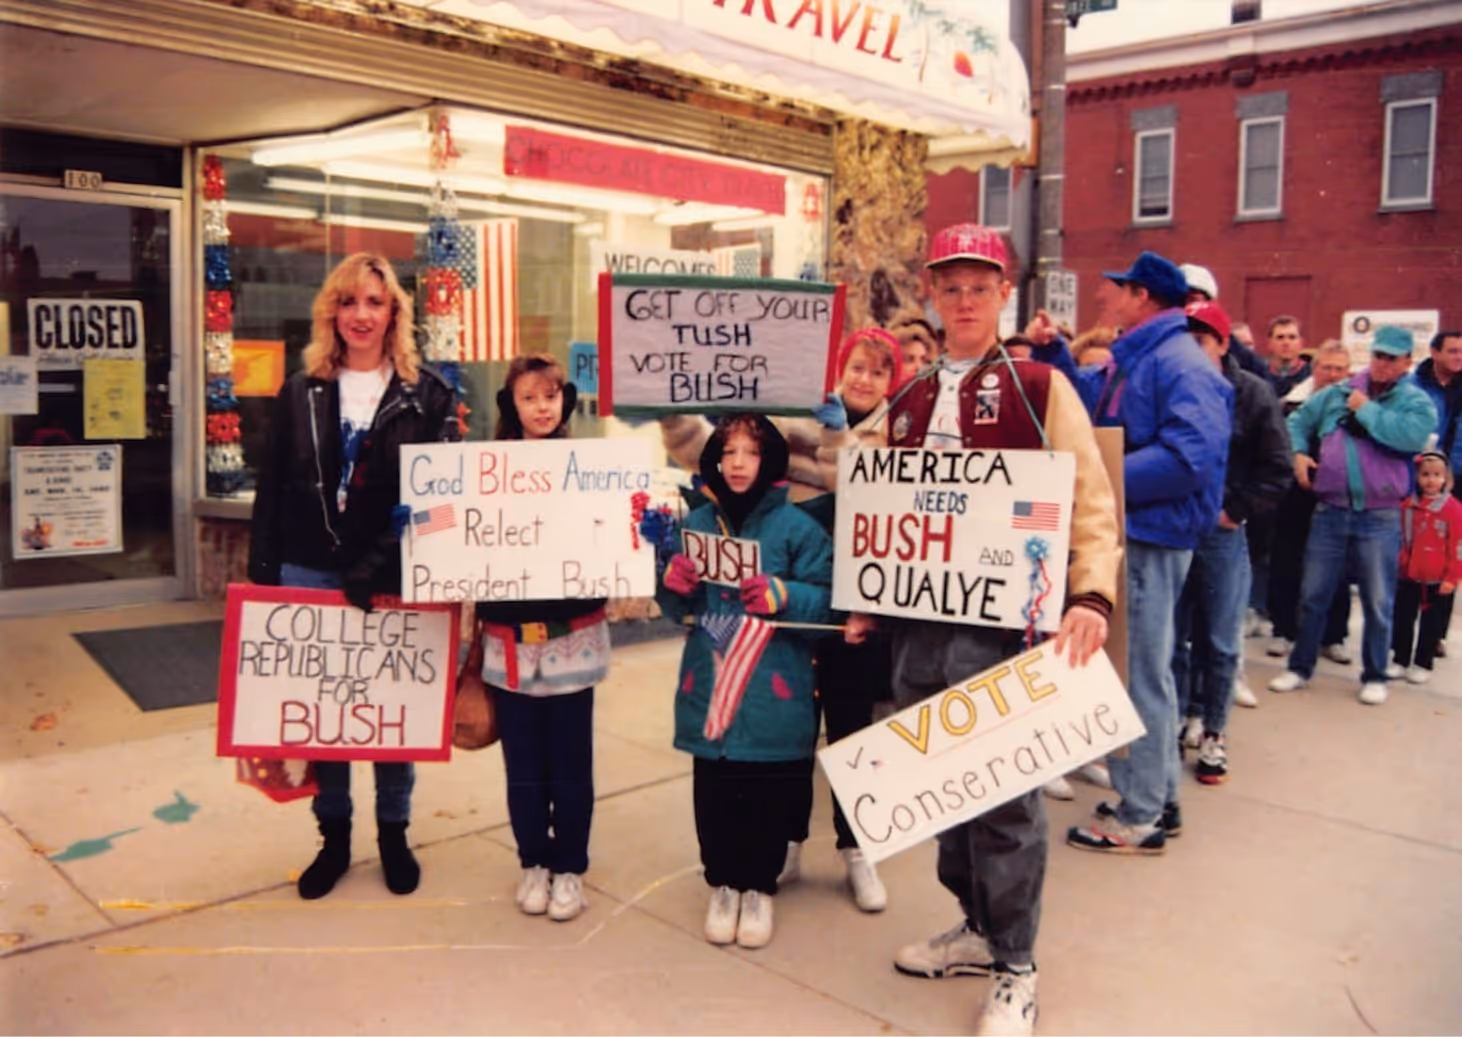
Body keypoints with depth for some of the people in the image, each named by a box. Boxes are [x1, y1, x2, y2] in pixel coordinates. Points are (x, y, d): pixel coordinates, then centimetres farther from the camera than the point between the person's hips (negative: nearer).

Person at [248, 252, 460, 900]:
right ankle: (334, 835, 27)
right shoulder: (301, 392, 6)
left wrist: (375, 573, -16)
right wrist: (262, 578, 3)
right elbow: (272, 492, 7)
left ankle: (393, 833, 27)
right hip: (311, 573, 3)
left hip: (395, 578, -2)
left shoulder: (427, 395, -3)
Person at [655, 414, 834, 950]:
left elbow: (828, 599, -8)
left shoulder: (797, 526, -6)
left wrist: (785, 595, -24)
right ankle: (722, 884, 30)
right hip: (708, 689, 3)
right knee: (713, 795, 10)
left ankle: (759, 889, 27)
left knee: (768, 798, 7)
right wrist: (672, 583, -8)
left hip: (774, 697, -3)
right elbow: (678, 609, 13)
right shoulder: (697, 523, 6)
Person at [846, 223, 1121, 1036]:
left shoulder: (1040, 387, -1)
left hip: (1001, 624, -5)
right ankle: (978, 927, 33)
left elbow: (1091, 500, -5)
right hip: (918, 624, 6)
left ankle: (1015, 967, 19)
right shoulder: (908, 402, 13)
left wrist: (1091, 595, -17)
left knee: (1004, 793, 2)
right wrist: (866, 599, 14)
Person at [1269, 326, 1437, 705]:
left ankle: (1374, 676, 21)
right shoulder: (1337, 393, 9)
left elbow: (1411, 435, -20)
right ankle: (1300, 667, 22)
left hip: (1380, 517, -2)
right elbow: (1298, 420, 16)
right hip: (1330, 511, 3)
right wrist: (1298, 452, -2)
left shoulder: (1416, 401, 0)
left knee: (1378, 602, 6)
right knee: (1312, 595, 9)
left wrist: (1366, 409, -12)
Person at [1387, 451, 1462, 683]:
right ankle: (1399, 661, 19)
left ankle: (1423, 665, 16)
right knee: (1402, 620, 9)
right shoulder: (1407, 506, 2)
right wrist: (1395, 567, 10)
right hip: (1408, 576, 4)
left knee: (1431, 625, 7)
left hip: (1437, 581, -4)